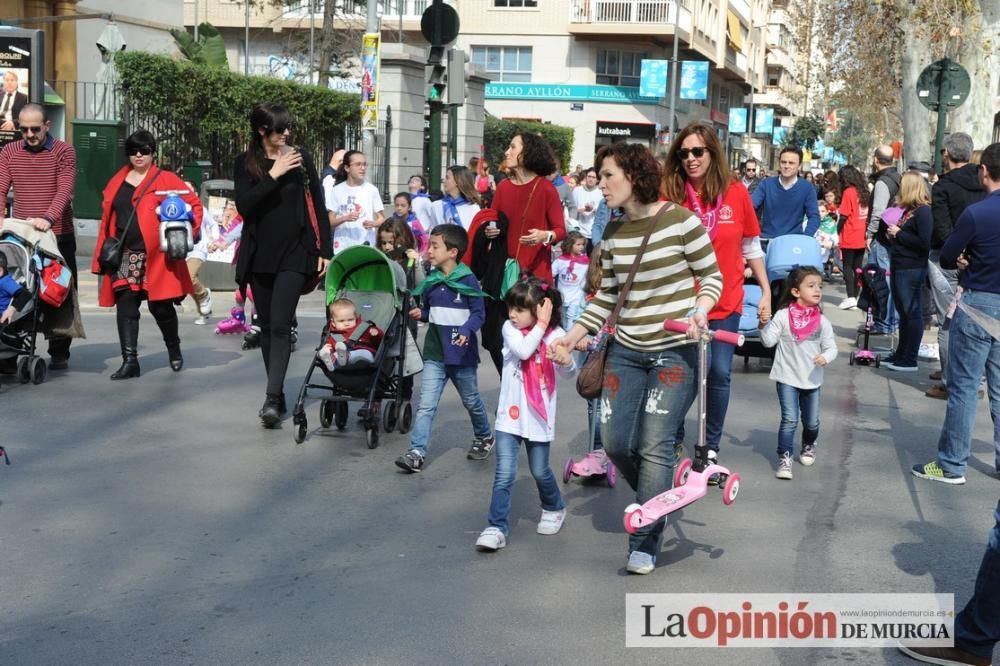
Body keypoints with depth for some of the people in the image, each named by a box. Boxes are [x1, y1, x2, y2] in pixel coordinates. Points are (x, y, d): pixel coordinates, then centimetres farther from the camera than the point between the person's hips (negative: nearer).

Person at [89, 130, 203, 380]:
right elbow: (107, 218, 14)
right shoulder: (118, 182, 14)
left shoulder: (166, 180, 0)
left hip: (156, 257, -4)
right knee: (125, 307, -1)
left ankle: (174, 350, 28)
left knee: (160, 307, 3)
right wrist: (105, 254, 9)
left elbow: (194, 204, -1)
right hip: (124, 257, 4)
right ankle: (129, 361, 3)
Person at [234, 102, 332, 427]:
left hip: (294, 252, -2)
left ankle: (272, 399, -17)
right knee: (266, 326, 8)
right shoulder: (245, 163, 4)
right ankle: (277, 394, 19)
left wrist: (324, 250, 1)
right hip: (259, 254, 2)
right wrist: (274, 175, -16)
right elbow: (243, 205, -10)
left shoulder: (301, 158, 3)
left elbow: (318, 207, 5)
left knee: (280, 325, -13)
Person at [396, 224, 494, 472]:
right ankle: (416, 452, -6)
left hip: (461, 352, -4)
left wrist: (466, 331, -29)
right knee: (426, 404, -4)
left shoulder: (467, 280, -13)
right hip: (434, 352, 4)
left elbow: (478, 313, -12)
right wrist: (421, 313, -5)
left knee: (471, 400, 16)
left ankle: (484, 437, 40)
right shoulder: (431, 280, 3)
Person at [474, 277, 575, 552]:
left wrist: (565, 359, -34)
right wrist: (540, 325, -15)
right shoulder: (510, 328, -3)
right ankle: (497, 528, -5)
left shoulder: (555, 335, -4)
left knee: (540, 470, 13)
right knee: (504, 475, -7)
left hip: (538, 416, 0)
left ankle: (554, 509, 40)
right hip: (510, 415, 0)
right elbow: (523, 351, -22)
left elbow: (569, 373, -12)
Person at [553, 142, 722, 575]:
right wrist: (575, 334, 4)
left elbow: (712, 276, -3)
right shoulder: (612, 233, 6)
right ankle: (658, 500, 31)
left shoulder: (681, 221, -10)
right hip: (626, 351, 5)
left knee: (653, 446, -10)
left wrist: (699, 310, -21)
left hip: (674, 352, -5)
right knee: (615, 443, 2)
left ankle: (644, 544, 1)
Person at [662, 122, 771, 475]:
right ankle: (674, 439, 23)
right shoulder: (671, 195, -8)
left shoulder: (735, 192, -3)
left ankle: (711, 446, 19)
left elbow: (751, 247, 7)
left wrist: (766, 291, 8)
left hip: (726, 302, 1)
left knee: (719, 373, 4)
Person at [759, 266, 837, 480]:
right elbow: (769, 341, -7)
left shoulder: (822, 321, -2)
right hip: (787, 377, -3)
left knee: (812, 422, 16)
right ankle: (784, 458, -1)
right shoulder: (783, 316, -9)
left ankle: (808, 446, 45)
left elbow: (831, 346, 0)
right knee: (789, 420, -10)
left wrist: (826, 357, -21)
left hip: (812, 380, 3)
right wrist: (763, 325, -24)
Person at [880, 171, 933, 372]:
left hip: (912, 269, -9)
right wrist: (891, 233, 5)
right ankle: (900, 355, 24)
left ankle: (910, 360, 3)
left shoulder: (923, 211, -14)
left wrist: (899, 234, -15)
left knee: (912, 313, -2)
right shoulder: (907, 209, 13)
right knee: (903, 312, 15)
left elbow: (924, 243, -22)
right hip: (899, 266, 9)